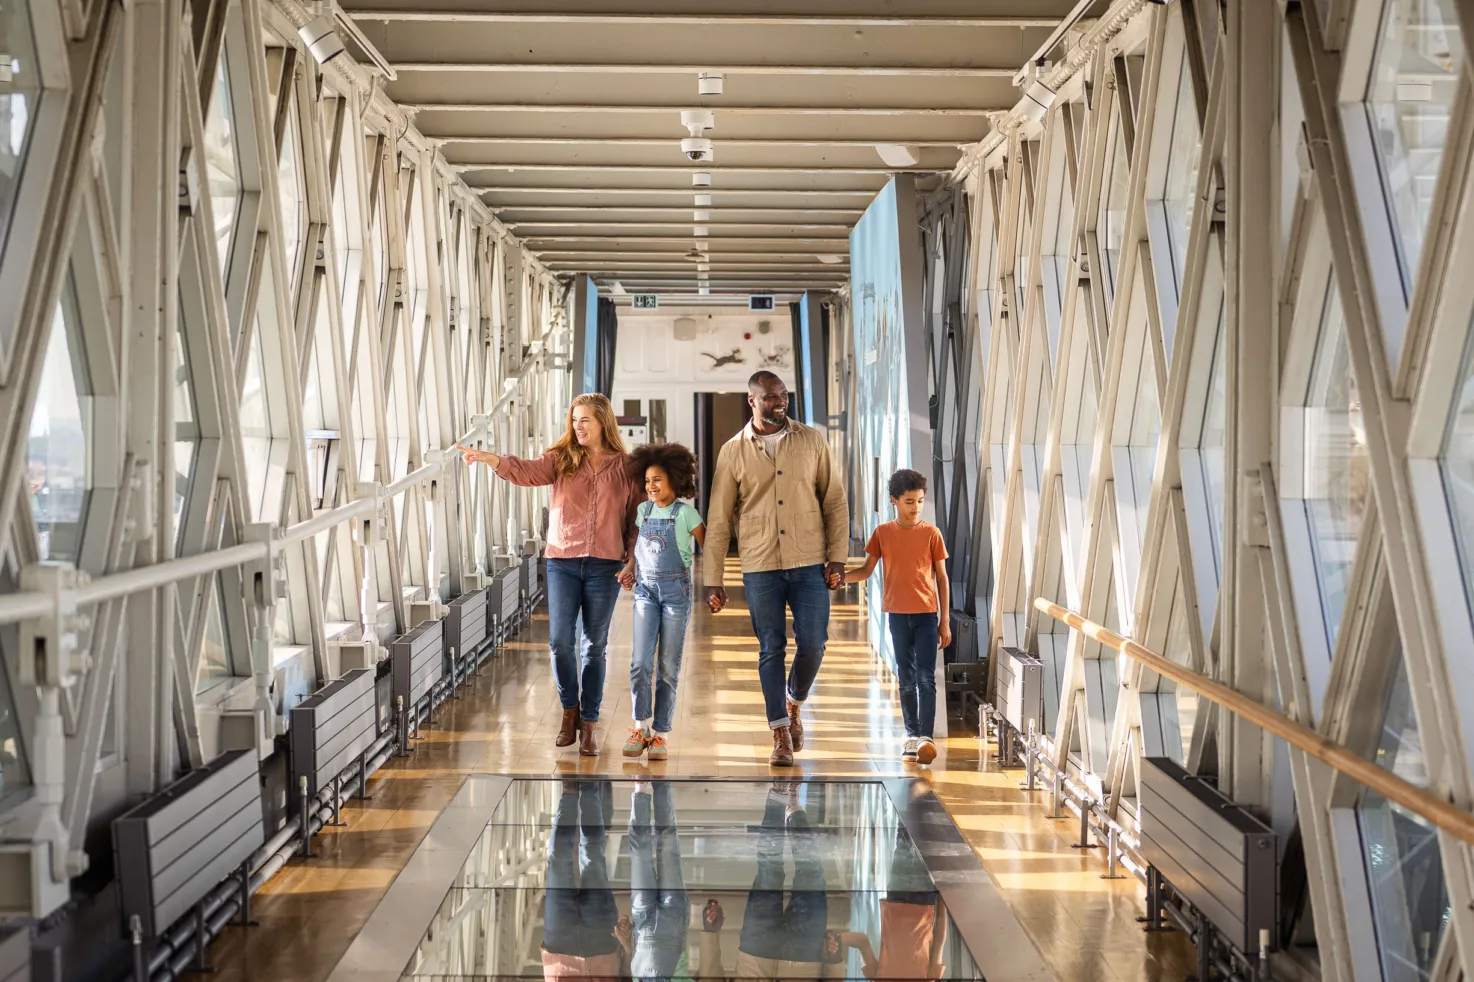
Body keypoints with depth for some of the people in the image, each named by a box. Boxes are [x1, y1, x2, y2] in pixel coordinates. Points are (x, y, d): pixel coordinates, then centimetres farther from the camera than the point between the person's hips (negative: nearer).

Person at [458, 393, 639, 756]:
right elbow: (527, 471, -14)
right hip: (562, 562, 1)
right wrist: (490, 459, -31)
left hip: (605, 566, -1)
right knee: (560, 640, -4)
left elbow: (636, 517, 4)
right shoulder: (562, 459, 4)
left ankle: (588, 723, 16)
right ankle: (569, 708, 20)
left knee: (594, 646, 6)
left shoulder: (626, 467, 3)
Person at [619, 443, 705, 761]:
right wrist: (630, 567, 5)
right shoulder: (643, 511, 6)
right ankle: (641, 726, 6)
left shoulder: (685, 513, -7)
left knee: (668, 667, 1)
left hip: (676, 592, -3)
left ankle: (661, 733, 9)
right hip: (646, 590, 3)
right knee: (640, 663, -8)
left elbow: (709, 549, -4)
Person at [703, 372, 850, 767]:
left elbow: (835, 501, 7)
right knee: (771, 649, 2)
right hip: (760, 567, 0)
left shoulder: (812, 441, 4)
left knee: (812, 643, -3)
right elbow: (718, 520, 3)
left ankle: (794, 704, 26)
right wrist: (713, 579, 0)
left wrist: (837, 556, -1)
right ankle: (781, 734, 10)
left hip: (809, 564, 1)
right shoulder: (733, 451, 2)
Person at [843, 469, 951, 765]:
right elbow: (866, 571, 6)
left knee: (926, 677, -10)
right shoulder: (883, 533, 3)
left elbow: (941, 578, 2)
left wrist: (945, 621, 0)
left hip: (927, 614, -2)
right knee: (906, 679, 9)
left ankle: (925, 737, -14)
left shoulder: (931, 533, -1)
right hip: (898, 615, 2)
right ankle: (912, 737, 17)